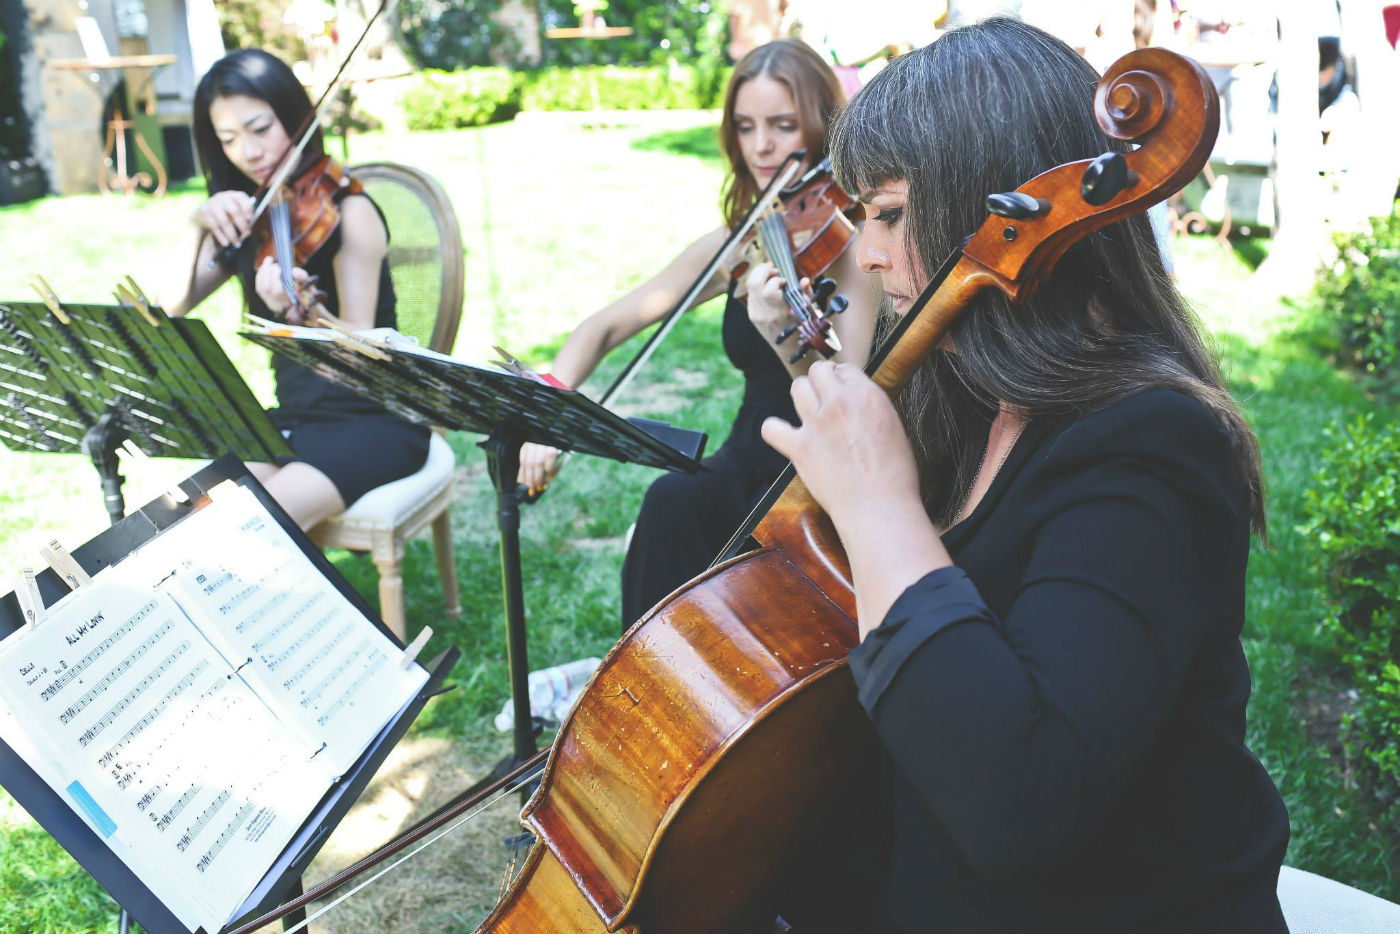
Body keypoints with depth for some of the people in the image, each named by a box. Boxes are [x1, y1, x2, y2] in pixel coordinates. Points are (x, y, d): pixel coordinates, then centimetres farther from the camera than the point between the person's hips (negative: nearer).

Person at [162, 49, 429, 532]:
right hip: (293, 419, 6)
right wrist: (198, 227, -15)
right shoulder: (247, 222, 8)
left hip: (375, 421, -6)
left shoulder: (347, 210, -11)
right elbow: (171, 309, -1)